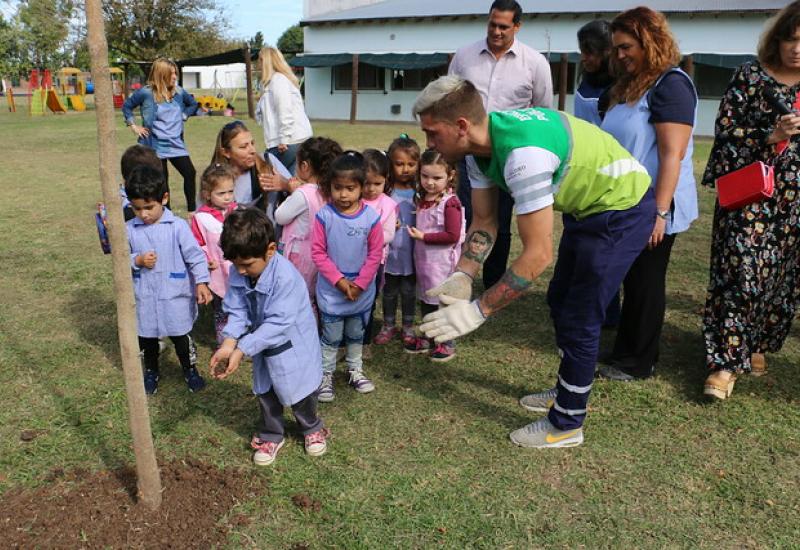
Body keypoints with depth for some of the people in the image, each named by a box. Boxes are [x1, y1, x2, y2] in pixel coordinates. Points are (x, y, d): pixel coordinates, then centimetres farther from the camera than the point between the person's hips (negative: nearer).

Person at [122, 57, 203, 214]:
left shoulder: (178, 91, 1)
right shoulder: (146, 92, -10)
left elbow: (193, 104, 20)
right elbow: (126, 106, 3)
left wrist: (183, 116, 7)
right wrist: (134, 126, -1)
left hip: (176, 143, 4)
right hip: (156, 145, -4)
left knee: (190, 173, -3)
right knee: (161, 180, 3)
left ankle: (192, 210, 8)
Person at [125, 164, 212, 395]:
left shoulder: (178, 226, -11)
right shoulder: (129, 229, -2)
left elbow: (195, 255, -9)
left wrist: (201, 282, -16)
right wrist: (137, 261, -15)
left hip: (176, 296, -3)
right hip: (145, 298, 3)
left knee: (181, 337, 12)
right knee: (147, 337, 19)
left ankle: (190, 370, 34)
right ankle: (151, 372, 41)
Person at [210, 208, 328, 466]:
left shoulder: (285, 276, -35)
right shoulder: (238, 273, -15)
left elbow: (278, 323, -34)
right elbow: (237, 311, -11)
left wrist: (241, 349, -34)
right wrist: (229, 343, -27)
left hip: (292, 345, -5)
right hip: (262, 344, 5)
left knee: (299, 391, 14)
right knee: (265, 393, 18)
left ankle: (312, 429, 41)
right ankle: (271, 435, 40)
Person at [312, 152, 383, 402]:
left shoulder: (371, 217, -12)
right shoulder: (324, 216, -14)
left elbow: (375, 253, -6)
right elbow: (318, 252, -11)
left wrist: (360, 283, -10)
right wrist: (340, 281, -15)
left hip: (362, 290, 2)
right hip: (331, 290, -1)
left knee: (356, 334, 20)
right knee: (331, 337, 10)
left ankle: (355, 370, 38)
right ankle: (326, 375, 27)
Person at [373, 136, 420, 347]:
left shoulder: (420, 192, -3)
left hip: (411, 250, 0)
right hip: (391, 249, 0)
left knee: (408, 290, 12)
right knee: (389, 290, 14)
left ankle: (408, 327, 30)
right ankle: (388, 326, 32)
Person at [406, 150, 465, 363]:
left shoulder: (450, 202, -18)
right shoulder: (421, 198, 4)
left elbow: (452, 236, -22)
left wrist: (423, 236, -20)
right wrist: (415, 233, -2)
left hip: (442, 262, -7)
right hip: (423, 260, 7)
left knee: (443, 301, 5)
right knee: (425, 300, 18)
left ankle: (447, 344, 21)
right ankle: (428, 339, 34)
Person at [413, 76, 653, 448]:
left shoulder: (522, 153, -38)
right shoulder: (481, 146, -9)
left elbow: (537, 255, -36)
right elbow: (484, 222, -2)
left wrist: (478, 311, -32)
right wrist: (461, 277, -16)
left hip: (623, 207, -9)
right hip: (586, 206, 10)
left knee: (579, 319, -4)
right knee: (560, 302, 19)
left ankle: (566, 424, 15)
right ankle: (568, 392, 39)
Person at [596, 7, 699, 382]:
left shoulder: (671, 84, -13)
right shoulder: (631, 86, 14)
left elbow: (672, 154, -20)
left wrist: (660, 211, -24)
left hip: (651, 208, -8)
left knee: (645, 283, 3)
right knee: (632, 281, 14)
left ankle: (639, 362, 17)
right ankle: (628, 351, 26)